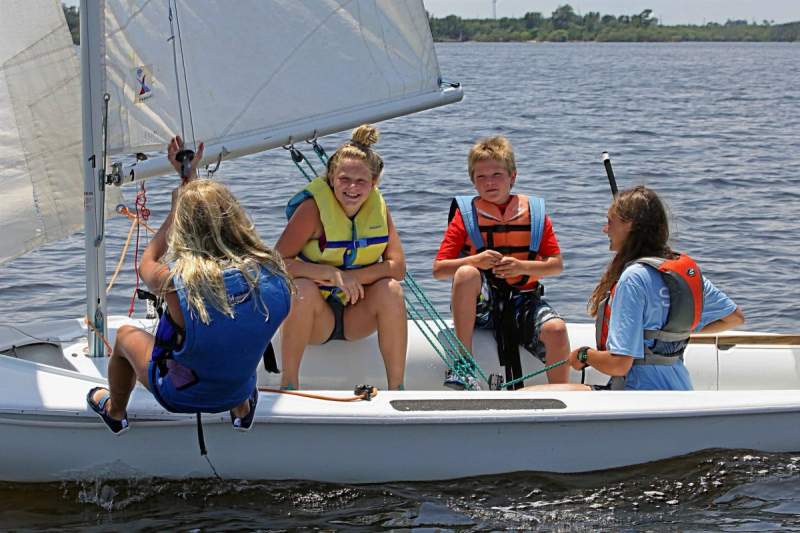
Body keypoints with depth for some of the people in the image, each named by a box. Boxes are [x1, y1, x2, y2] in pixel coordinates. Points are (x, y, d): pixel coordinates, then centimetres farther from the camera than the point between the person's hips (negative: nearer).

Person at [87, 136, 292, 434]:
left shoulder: (178, 282, -35)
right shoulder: (272, 274, -24)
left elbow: (146, 265, -8)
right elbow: (222, 224, -3)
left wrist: (176, 209, 2)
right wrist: (188, 175, 7)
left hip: (179, 396, -3)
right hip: (238, 390, 3)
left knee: (126, 335, 27)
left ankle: (115, 412, 53)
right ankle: (242, 410, 49)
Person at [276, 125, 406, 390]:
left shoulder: (377, 205, -5)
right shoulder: (313, 207, -17)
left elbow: (397, 266, -10)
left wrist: (349, 276, -24)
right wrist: (331, 274, -33)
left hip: (357, 318, 3)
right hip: (314, 319, -3)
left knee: (390, 289, -23)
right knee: (303, 288, -33)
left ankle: (396, 387, -17)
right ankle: (289, 383, -22)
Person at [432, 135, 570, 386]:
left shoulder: (534, 213, 5)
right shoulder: (465, 214, 1)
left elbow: (557, 265, 3)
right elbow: (439, 269, -4)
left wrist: (522, 266, -16)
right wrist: (476, 260, -21)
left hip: (524, 299, 1)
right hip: (481, 302, -1)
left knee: (556, 329, -28)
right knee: (466, 273, -33)